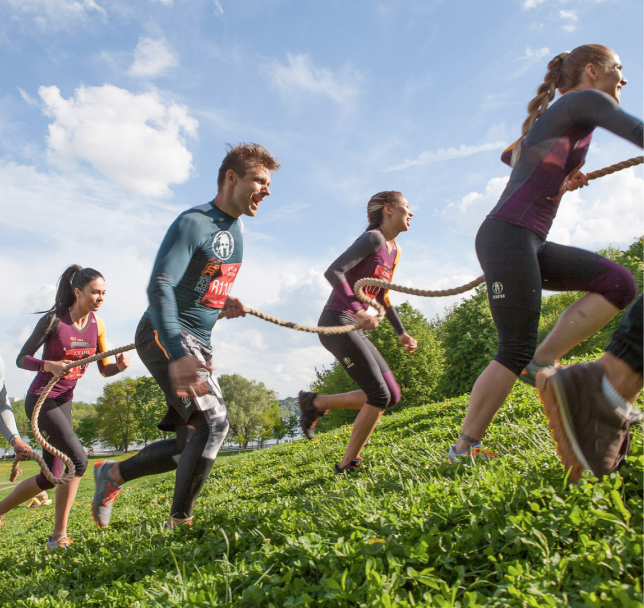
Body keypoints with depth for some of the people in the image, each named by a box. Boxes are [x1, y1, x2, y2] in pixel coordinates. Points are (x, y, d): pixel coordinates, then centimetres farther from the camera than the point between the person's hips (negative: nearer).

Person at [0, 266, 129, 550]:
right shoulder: (54, 319, -13)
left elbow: (104, 369, 4)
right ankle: (59, 536, -4)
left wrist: (120, 365, -18)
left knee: (50, 477, 8)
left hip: (64, 401, 7)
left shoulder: (97, 324, 2)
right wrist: (49, 365, -29)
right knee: (78, 459, -18)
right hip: (41, 399, -7)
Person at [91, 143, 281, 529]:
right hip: (165, 337, -9)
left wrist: (225, 301, 5)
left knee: (193, 442, 8)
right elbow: (160, 286, -26)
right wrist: (177, 355, -38)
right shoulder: (193, 223, -14)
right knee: (213, 422, -21)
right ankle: (179, 524, -5)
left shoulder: (236, 229, 14)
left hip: (199, 344, 9)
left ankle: (113, 475, 28)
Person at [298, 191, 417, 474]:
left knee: (392, 395, 5)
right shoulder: (373, 238, -10)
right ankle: (347, 465, 5)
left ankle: (315, 403, 14)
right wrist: (358, 312, -32)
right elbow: (333, 271, -22)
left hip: (354, 329, 9)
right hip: (336, 322, -9)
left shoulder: (394, 250, 19)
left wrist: (401, 332, 23)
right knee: (380, 395, -10)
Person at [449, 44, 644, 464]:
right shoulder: (585, 102, 0)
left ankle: (543, 361, 0)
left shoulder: (554, 119, 24)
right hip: (508, 236, -9)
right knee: (516, 351, -8)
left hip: (529, 243, 9)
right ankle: (464, 447, 2)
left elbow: (510, 154, 41)